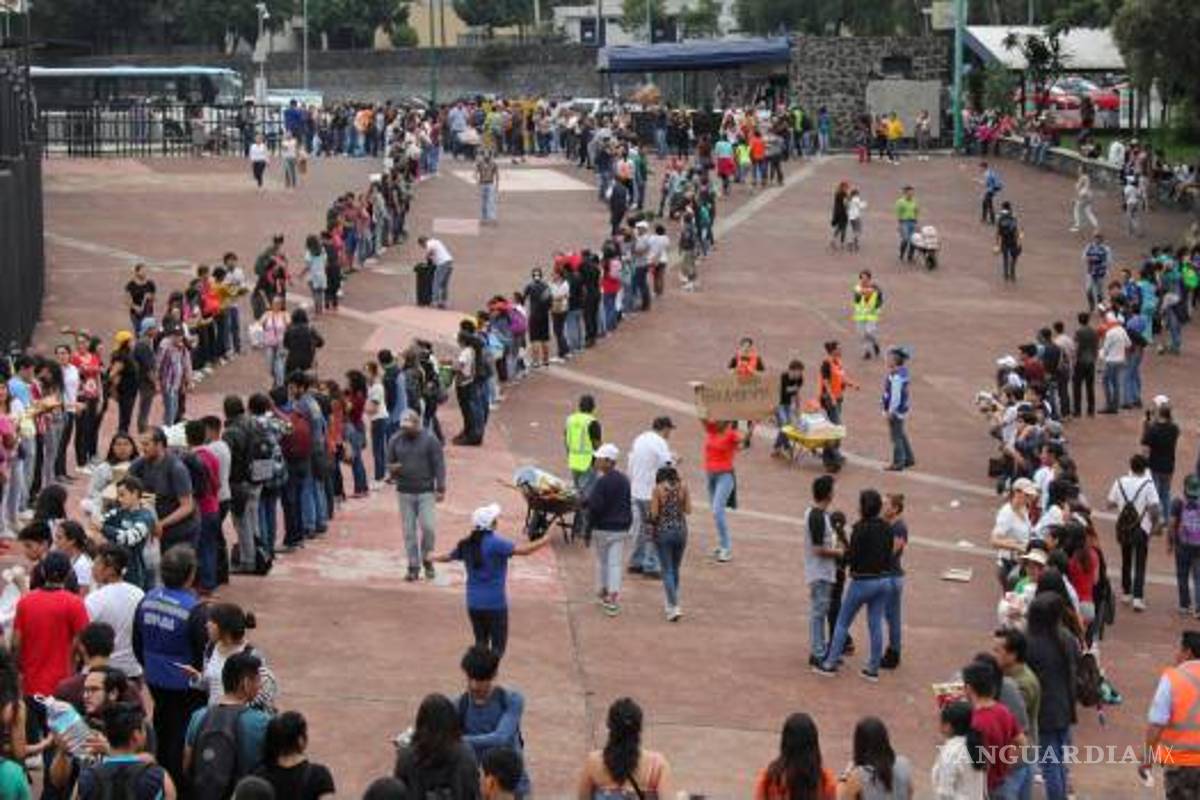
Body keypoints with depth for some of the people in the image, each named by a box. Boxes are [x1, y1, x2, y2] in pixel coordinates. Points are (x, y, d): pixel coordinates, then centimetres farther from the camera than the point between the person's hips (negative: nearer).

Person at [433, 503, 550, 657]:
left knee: (480, 642, 18)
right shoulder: (495, 543, -16)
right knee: (498, 645, 3)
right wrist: (546, 541, -13)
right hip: (495, 604, -6)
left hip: (473, 603, 6)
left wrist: (433, 558, 43)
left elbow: (448, 557, 22)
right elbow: (524, 550, -23)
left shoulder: (466, 545, 4)